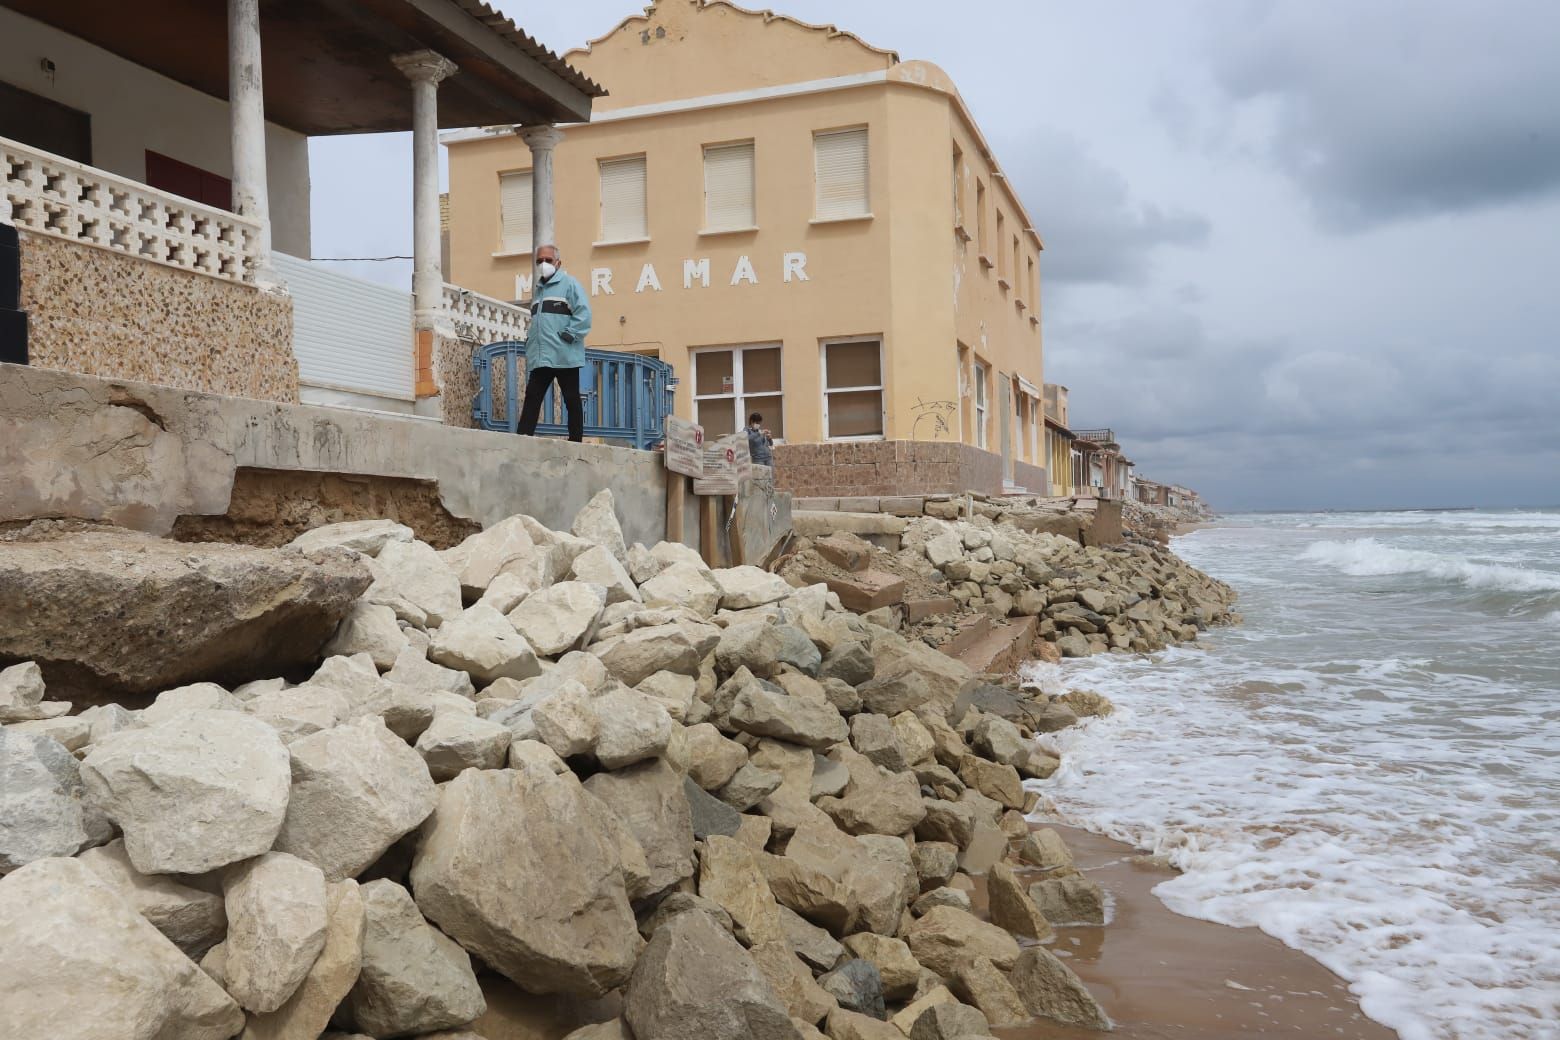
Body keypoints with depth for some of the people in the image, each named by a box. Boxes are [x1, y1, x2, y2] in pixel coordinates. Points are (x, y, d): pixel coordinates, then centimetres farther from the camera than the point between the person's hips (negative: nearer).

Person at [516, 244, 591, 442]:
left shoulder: (568, 283, -2)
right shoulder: (538, 289, 21)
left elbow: (583, 313, -12)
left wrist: (569, 335, -16)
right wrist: (530, 339, 14)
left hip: (565, 356, -7)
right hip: (540, 358, 7)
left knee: (572, 400, 1)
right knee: (531, 398, 0)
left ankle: (576, 441, 5)